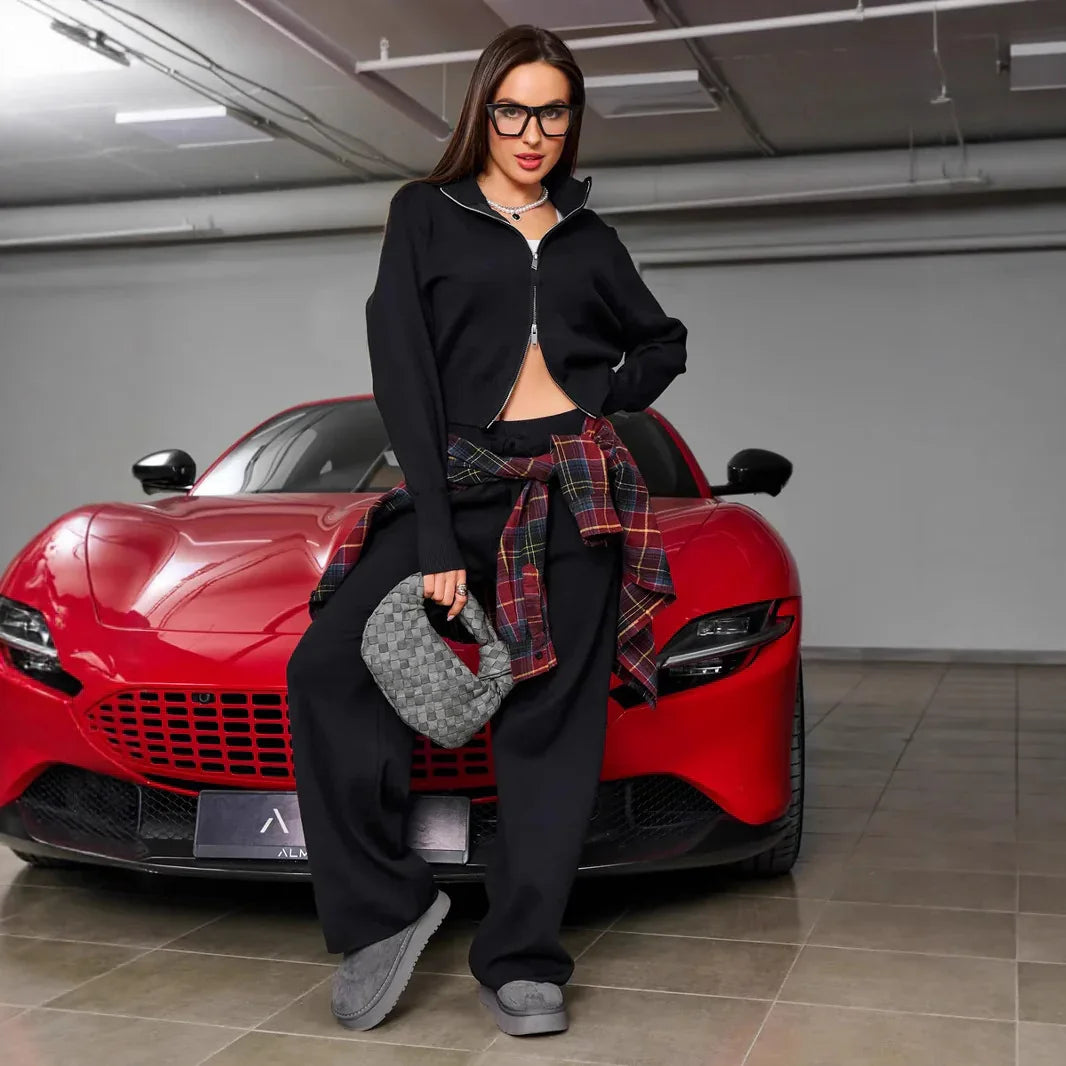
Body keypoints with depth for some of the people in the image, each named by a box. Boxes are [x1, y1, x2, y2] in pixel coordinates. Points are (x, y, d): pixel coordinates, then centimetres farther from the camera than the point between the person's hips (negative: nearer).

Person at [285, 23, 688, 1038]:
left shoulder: (588, 238, 17)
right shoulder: (426, 214, 7)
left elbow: (664, 342, 31)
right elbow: (402, 375, -3)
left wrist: (604, 402, 9)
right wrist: (436, 537, -12)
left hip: (577, 491, 2)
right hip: (462, 485, -1)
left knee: (551, 722, -2)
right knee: (329, 662, -19)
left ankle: (520, 961, 5)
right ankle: (384, 908, -7)